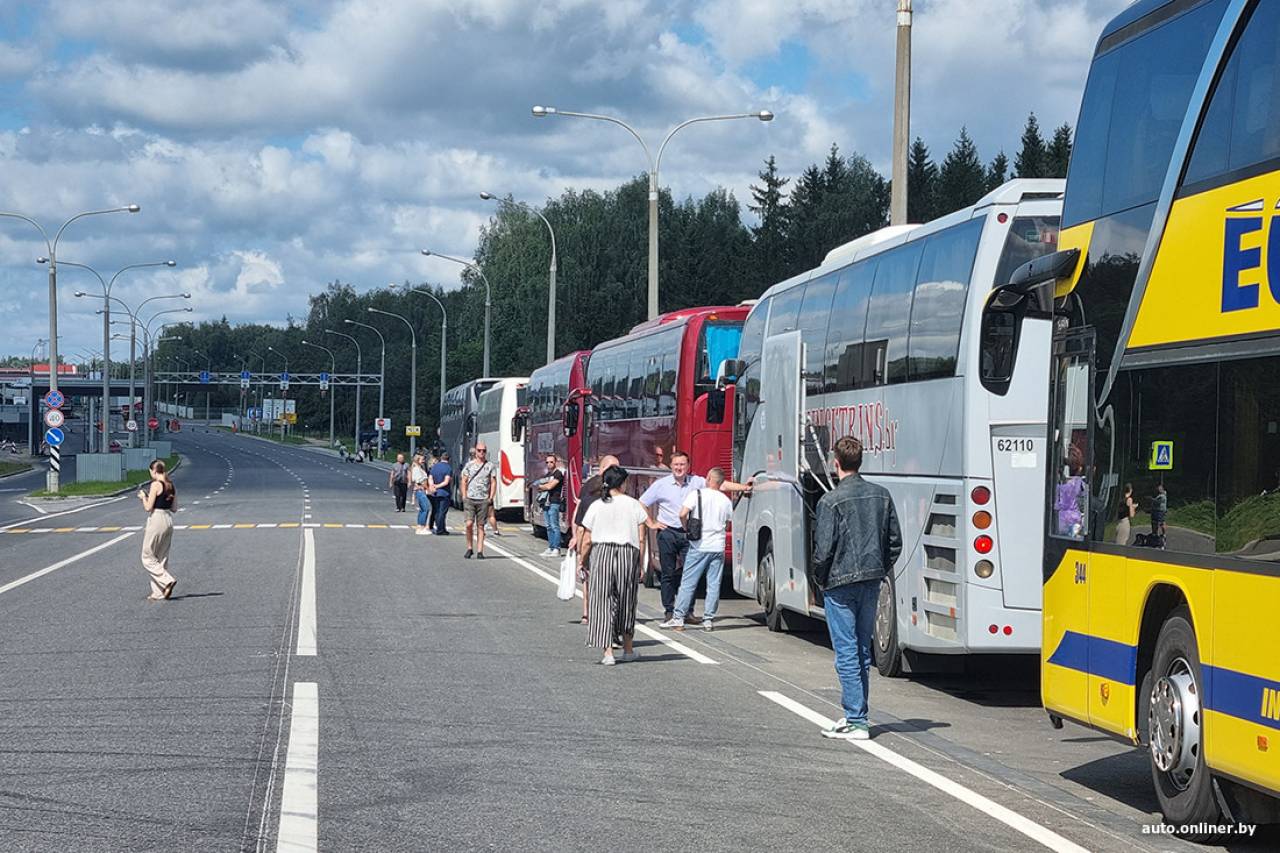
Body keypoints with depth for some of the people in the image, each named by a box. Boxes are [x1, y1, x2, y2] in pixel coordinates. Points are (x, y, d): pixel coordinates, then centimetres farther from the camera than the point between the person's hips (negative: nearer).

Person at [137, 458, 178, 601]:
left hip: (156, 520, -8)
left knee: (147, 557, 3)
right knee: (162, 558, 13)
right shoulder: (171, 485, 9)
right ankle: (159, 592, 14)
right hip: (168, 520, 8)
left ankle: (167, 580, -12)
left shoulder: (155, 484, -13)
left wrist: (143, 497, 4)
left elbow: (148, 507, -14)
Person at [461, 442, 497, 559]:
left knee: (480, 526, 0)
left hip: (483, 500, 0)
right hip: (470, 499, 0)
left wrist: (490, 498, -1)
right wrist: (464, 497, 0)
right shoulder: (469, 465, 8)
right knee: (469, 524, -11)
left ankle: (480, 551, 1)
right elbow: (464, 481, 10)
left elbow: (493, 482, 8)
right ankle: (469, 548, 4)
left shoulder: (490, 466, 7)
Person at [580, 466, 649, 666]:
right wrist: (641, 564, 7)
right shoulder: (634, 505, 1)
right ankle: (628, 649, 27)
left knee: (604, 602, 2)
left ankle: (608, 652, -6)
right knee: (626, 601, 15)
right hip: (628, 554, 1)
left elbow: (587, 541, 3)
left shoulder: (596, 507, 2)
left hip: (601, 553, -1)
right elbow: (641, 539, 0)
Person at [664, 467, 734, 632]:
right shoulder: (726, 501, 6)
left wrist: (687, 529, 1)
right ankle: (708, 620, 6)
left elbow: (682, 514, -16)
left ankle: (678, 619, 0)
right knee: (714, 585, 6)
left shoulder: (697, 494, -5)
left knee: (687, 583, 1)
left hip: (699, 546, -3)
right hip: (718, 547, 3)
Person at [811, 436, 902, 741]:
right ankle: (856, 714, 22)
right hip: (872, 582, 6)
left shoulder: (831, 501, -13)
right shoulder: (881, 495, 6)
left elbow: (824, 548, -14)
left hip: (840, 584, -6)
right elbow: (895, 541, 9)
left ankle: (856, 722, -5)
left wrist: (818, 579, 2)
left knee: (847, 653, -3)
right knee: (862, 650, 15)